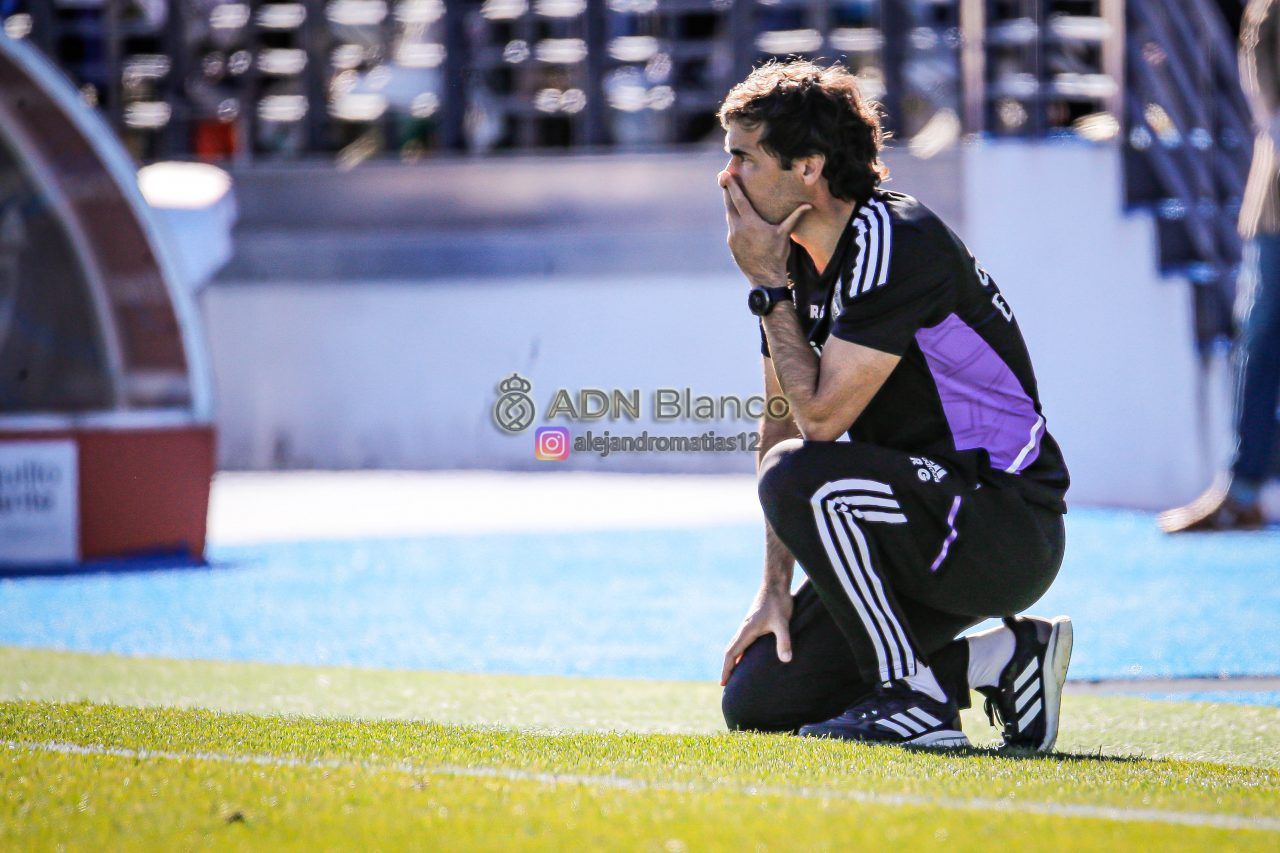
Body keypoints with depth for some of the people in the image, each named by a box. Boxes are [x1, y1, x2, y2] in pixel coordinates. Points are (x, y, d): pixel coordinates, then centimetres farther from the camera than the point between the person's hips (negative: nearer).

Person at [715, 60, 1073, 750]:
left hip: (1007, 529, -9)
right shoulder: (794, 256, 7)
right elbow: (779, 422, 11)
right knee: (755, 704, 0)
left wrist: (767, 286, -15)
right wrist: (775, 588, 4)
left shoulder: (895, 246, -20)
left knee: (801, 475, -32)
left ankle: (913, 698, -19)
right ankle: (995, 660, 8)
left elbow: (820, 420, -24)